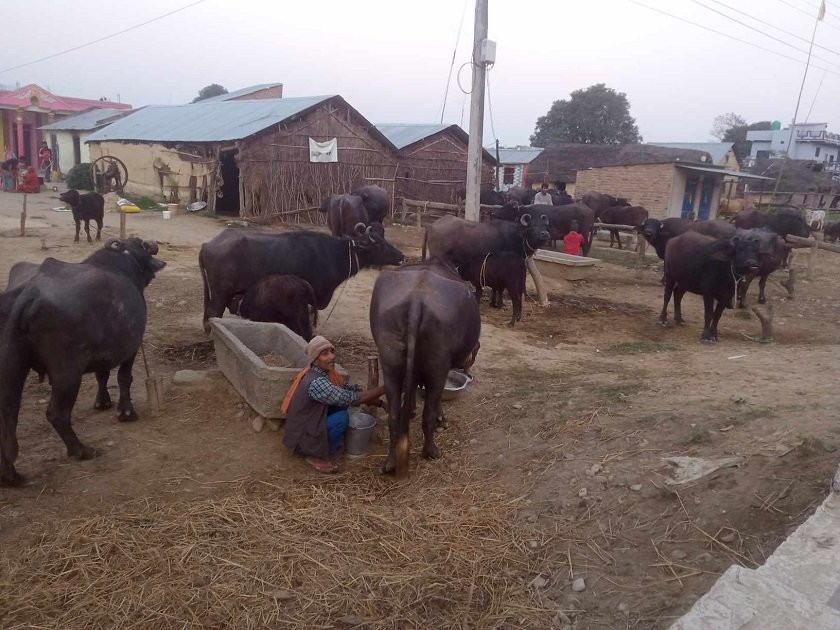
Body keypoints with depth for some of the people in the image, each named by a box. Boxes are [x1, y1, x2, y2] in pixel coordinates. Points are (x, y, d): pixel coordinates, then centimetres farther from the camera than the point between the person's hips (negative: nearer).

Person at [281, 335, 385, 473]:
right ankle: (317, 457, -6)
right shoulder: (316, 382, -29)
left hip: (309, 422, 9)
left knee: (341, 402, 0)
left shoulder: (324, 372, -1)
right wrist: (384, 389, -23)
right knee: (341, 418, -23)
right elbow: (350, 399, -29)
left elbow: (349, 389, 5)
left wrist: (379, 402, -4)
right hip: (301, 439, -9)